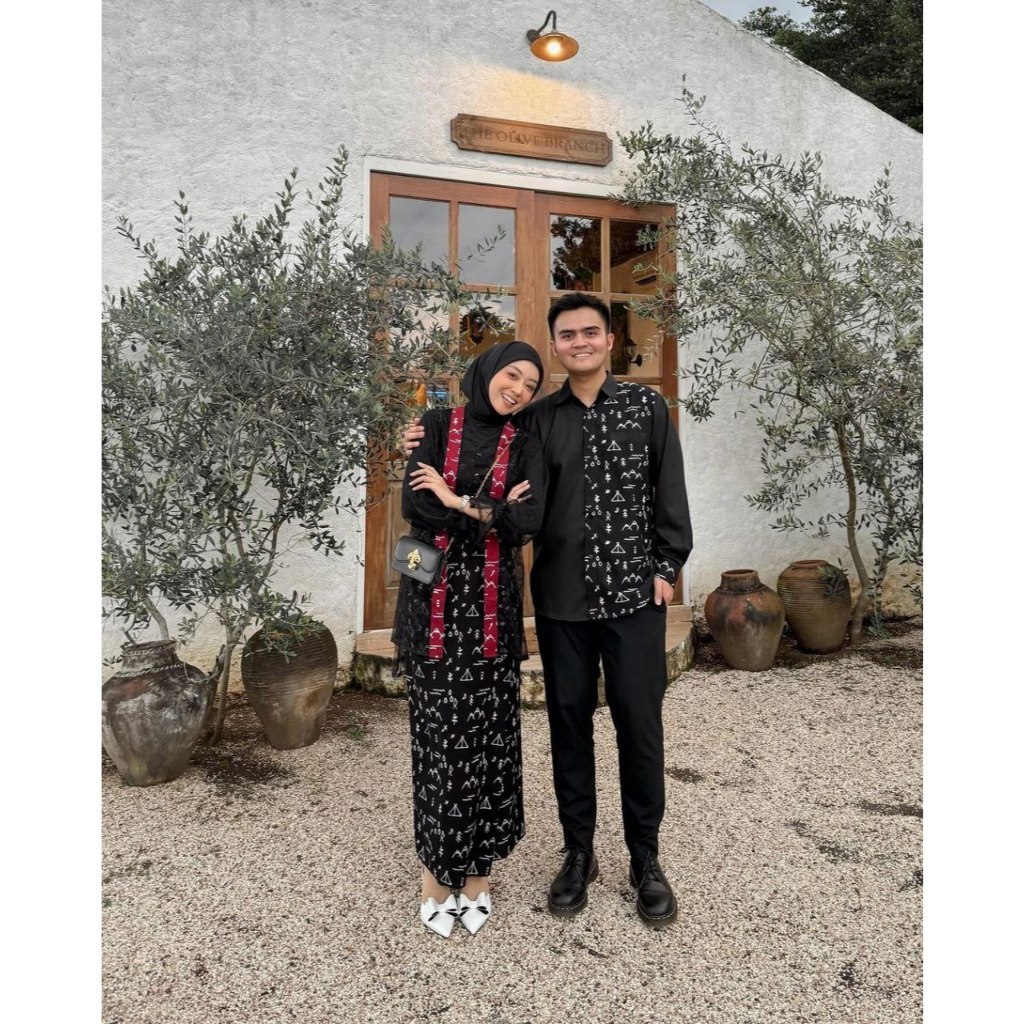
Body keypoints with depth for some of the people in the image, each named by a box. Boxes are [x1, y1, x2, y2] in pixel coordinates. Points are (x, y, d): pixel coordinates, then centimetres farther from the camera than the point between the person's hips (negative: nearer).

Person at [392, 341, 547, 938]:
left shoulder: (526, 446, 6)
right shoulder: (438, 425, 4)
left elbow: (528, 523, -10)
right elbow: (415, 504, -10)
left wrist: (459, 502, -10)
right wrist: (493, 511, -7)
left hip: (493, 603, 1)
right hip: (436, 601, -1)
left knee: (490, 733, 6)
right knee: (438, 732, 4)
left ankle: (478, 870, 23)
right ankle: (437, 869, 21)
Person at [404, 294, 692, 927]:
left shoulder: (646, 407, 3)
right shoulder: (537, 419, 7)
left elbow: (670, 492, 3)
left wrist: (667, 567, -3)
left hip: (634, 592, -1)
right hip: (562, 597, 2)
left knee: (639, 721, 5)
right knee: (570, 723, 11)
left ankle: (646, 859, 25)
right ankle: (579, 853, 29)